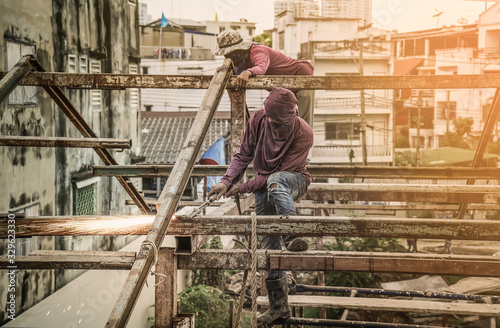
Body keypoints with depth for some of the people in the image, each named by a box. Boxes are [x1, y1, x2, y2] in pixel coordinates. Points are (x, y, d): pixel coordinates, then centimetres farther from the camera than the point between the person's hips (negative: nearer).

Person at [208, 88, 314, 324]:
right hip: (263, 185, 4)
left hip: (294, 180, -3)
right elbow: (244, 154, -4)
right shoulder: (258, 119, -12)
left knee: (275, 181, -40)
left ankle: (292, 236, -48)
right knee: (269, 242, -2)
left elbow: (281, 172, -22)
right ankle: (279, 306, 5)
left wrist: (244, 187, -21)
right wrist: (227, 181, -19)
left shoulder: (303, 133, -23)